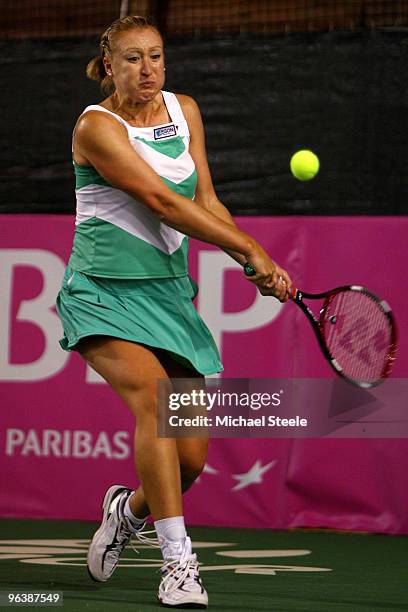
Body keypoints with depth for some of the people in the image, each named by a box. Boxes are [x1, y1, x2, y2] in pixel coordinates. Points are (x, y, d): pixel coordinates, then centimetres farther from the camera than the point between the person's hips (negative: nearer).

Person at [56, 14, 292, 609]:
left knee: (191, 458, -3)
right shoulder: (97, 127, -11)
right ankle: (178, 561, -29)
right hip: (103, 293, -5)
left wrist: (258, 268, -6)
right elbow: (162, 202, -19)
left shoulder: (183, 110, 9)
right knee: (153, 396, -31)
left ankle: (129, 509, 31)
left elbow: (205, 201, 9)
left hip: (169, 293, 6)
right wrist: (250, 248, -21)